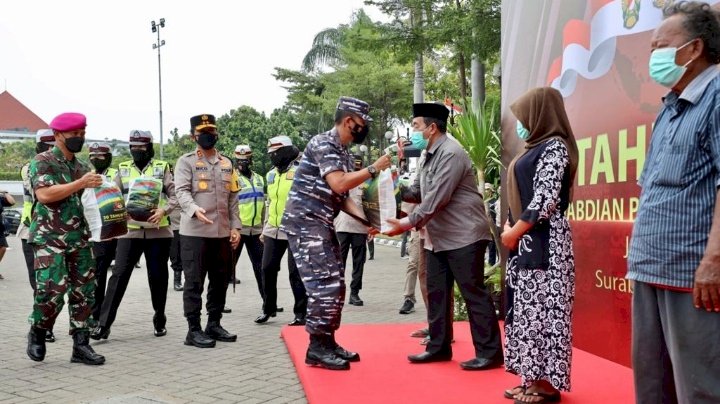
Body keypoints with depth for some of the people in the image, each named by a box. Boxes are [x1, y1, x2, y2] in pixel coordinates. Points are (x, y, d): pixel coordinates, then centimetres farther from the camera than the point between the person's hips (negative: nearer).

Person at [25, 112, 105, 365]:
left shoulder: (81, 167, 17)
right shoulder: (43, 161, -3)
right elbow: (45, 194, -19)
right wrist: (81, 183, -18)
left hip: (79, 238, 7)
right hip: (49, 238, -6)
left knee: (84, 291, 3)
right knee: (53, 290, -15)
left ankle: (81, 345, 10)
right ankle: (37, 333, 12)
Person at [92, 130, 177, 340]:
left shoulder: (162, 167, 5)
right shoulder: (123, 169, 12)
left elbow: (175, 195, 1)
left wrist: (163, 210, -16)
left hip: (158, 231, -1)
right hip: (130, 230, 1)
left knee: (158, 276, 7)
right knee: (119, 274, -5)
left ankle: (159, 320, 22)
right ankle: (104, 324, -4)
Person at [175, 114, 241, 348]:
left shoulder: (226, 164, 15)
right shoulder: (186, 161, 0)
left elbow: (233, 198, 16)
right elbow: (182, 191, -13)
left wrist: (235, 226, 7)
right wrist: (194, 209, -33)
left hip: (222, 233, 6)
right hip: (195, 232, -6)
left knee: (220, 281, 11)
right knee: (194, 282, -2)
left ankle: (214, 324, 23)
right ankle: (194, 330, 4)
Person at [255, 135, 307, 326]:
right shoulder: (271, 175, 14)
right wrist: (266, 226, 21)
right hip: (273, 231, 7)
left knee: (296, 273, 0)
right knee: (268, 269, 9)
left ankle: (301, 313, 11)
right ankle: (268, 308, 25)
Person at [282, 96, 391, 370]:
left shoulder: (343, 153, 16)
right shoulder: (322, 143, -13)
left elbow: (342, 197, 16)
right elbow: (338, 184, -25)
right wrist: (374, 169, -17)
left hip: (322, 225, 10)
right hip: (304, 223, -10)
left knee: (336, 285, 11)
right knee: (325, 285, -11)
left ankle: (328, 342, 20)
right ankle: (317, 349, -2)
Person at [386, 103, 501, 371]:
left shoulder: (451, 153, -16)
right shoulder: (431, 156, 15)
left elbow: (437, 198, -23)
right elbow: (418, 192, 17)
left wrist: (408, 223, -22)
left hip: (463, 236, -10)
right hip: (439, 238, 10)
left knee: (473, 293, -5)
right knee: (436, 292, 11)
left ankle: (489, 353, 2)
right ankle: (439, 347, 21)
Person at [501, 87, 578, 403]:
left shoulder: (554, 147, -10)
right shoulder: (537, 147, 18)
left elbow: (545, 200, -18)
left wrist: (514, 232, -12)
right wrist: (511, 228, 5)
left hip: (543, 241, -10)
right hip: (527, 241, 10)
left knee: (542, 308, -6)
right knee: (527, 308, 11)